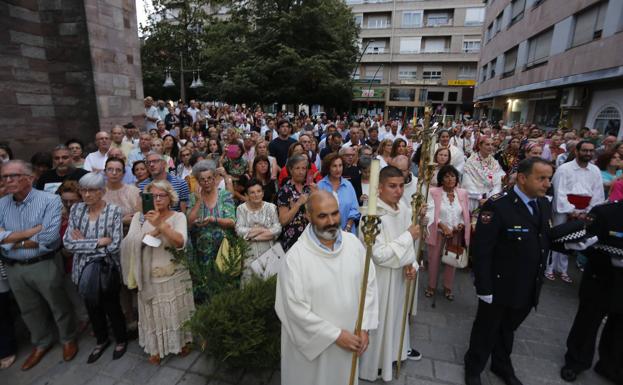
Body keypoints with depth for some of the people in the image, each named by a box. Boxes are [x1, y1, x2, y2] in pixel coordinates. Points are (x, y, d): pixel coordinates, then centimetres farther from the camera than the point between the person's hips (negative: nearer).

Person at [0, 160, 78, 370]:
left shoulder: (50, 201, -15)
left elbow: (49, 239, -23)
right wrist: (32, 231, -19)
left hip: (44, 266, -5)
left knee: (59, 307, 12)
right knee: (30, 311, 22)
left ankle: (69, 339, 35)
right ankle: (42, 343, 43)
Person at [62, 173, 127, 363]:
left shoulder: (114, 211, -16)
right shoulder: (76, 209, -2)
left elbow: (114, 246, -21)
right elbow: (68, 242, -9)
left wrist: (83, 243, -13)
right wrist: (98, 242, -19)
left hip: (107, 269, -4)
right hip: (84, 269, 4)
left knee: (112, 307, 12)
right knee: (92, 307, 21)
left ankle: (121, 340, 37)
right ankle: (101, 340, 45)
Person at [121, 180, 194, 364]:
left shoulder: (178, 216, -6)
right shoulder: (140, 216, 0)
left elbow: (180, 242, -21)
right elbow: (131, 241, -13)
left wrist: (160, 224, -29)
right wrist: (156, 230, -23)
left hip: (175, 275, -1)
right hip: (150, 276, 2)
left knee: (177, 311, 12)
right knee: (154, 313, 13)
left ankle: (183, 341, 34)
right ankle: (156, 347, 34)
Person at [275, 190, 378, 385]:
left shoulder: (354, 242, -9)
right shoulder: (296, 256, -22)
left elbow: (369, 284, -2)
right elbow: (296, 308, -20)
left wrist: (364, 327, -5)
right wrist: (335, 334, -16)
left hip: (350, 339, 4)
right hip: (313, 341, -4)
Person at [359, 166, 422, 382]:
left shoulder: (403, 209, -4)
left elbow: (408, 243, 7)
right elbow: (379, 255, -28)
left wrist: (411, 264, -7)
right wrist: (408, 236, -23)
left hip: (399, 274, 7)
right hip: (380, 277, -7)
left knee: (397, 311, 27)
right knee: (379, 318, 12)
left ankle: (398, 347, 53)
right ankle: (375, 361, 37)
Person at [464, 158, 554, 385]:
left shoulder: (544, 205, 1)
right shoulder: (497, 206, -23)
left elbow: (545, 241, 8)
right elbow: (481, 251, -22)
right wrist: (484, 288, -20)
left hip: (529, 290, 6)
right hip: (499, 287, -6)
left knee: (508, 330, 26)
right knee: (486, 332, 16)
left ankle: (502, 366, 50)